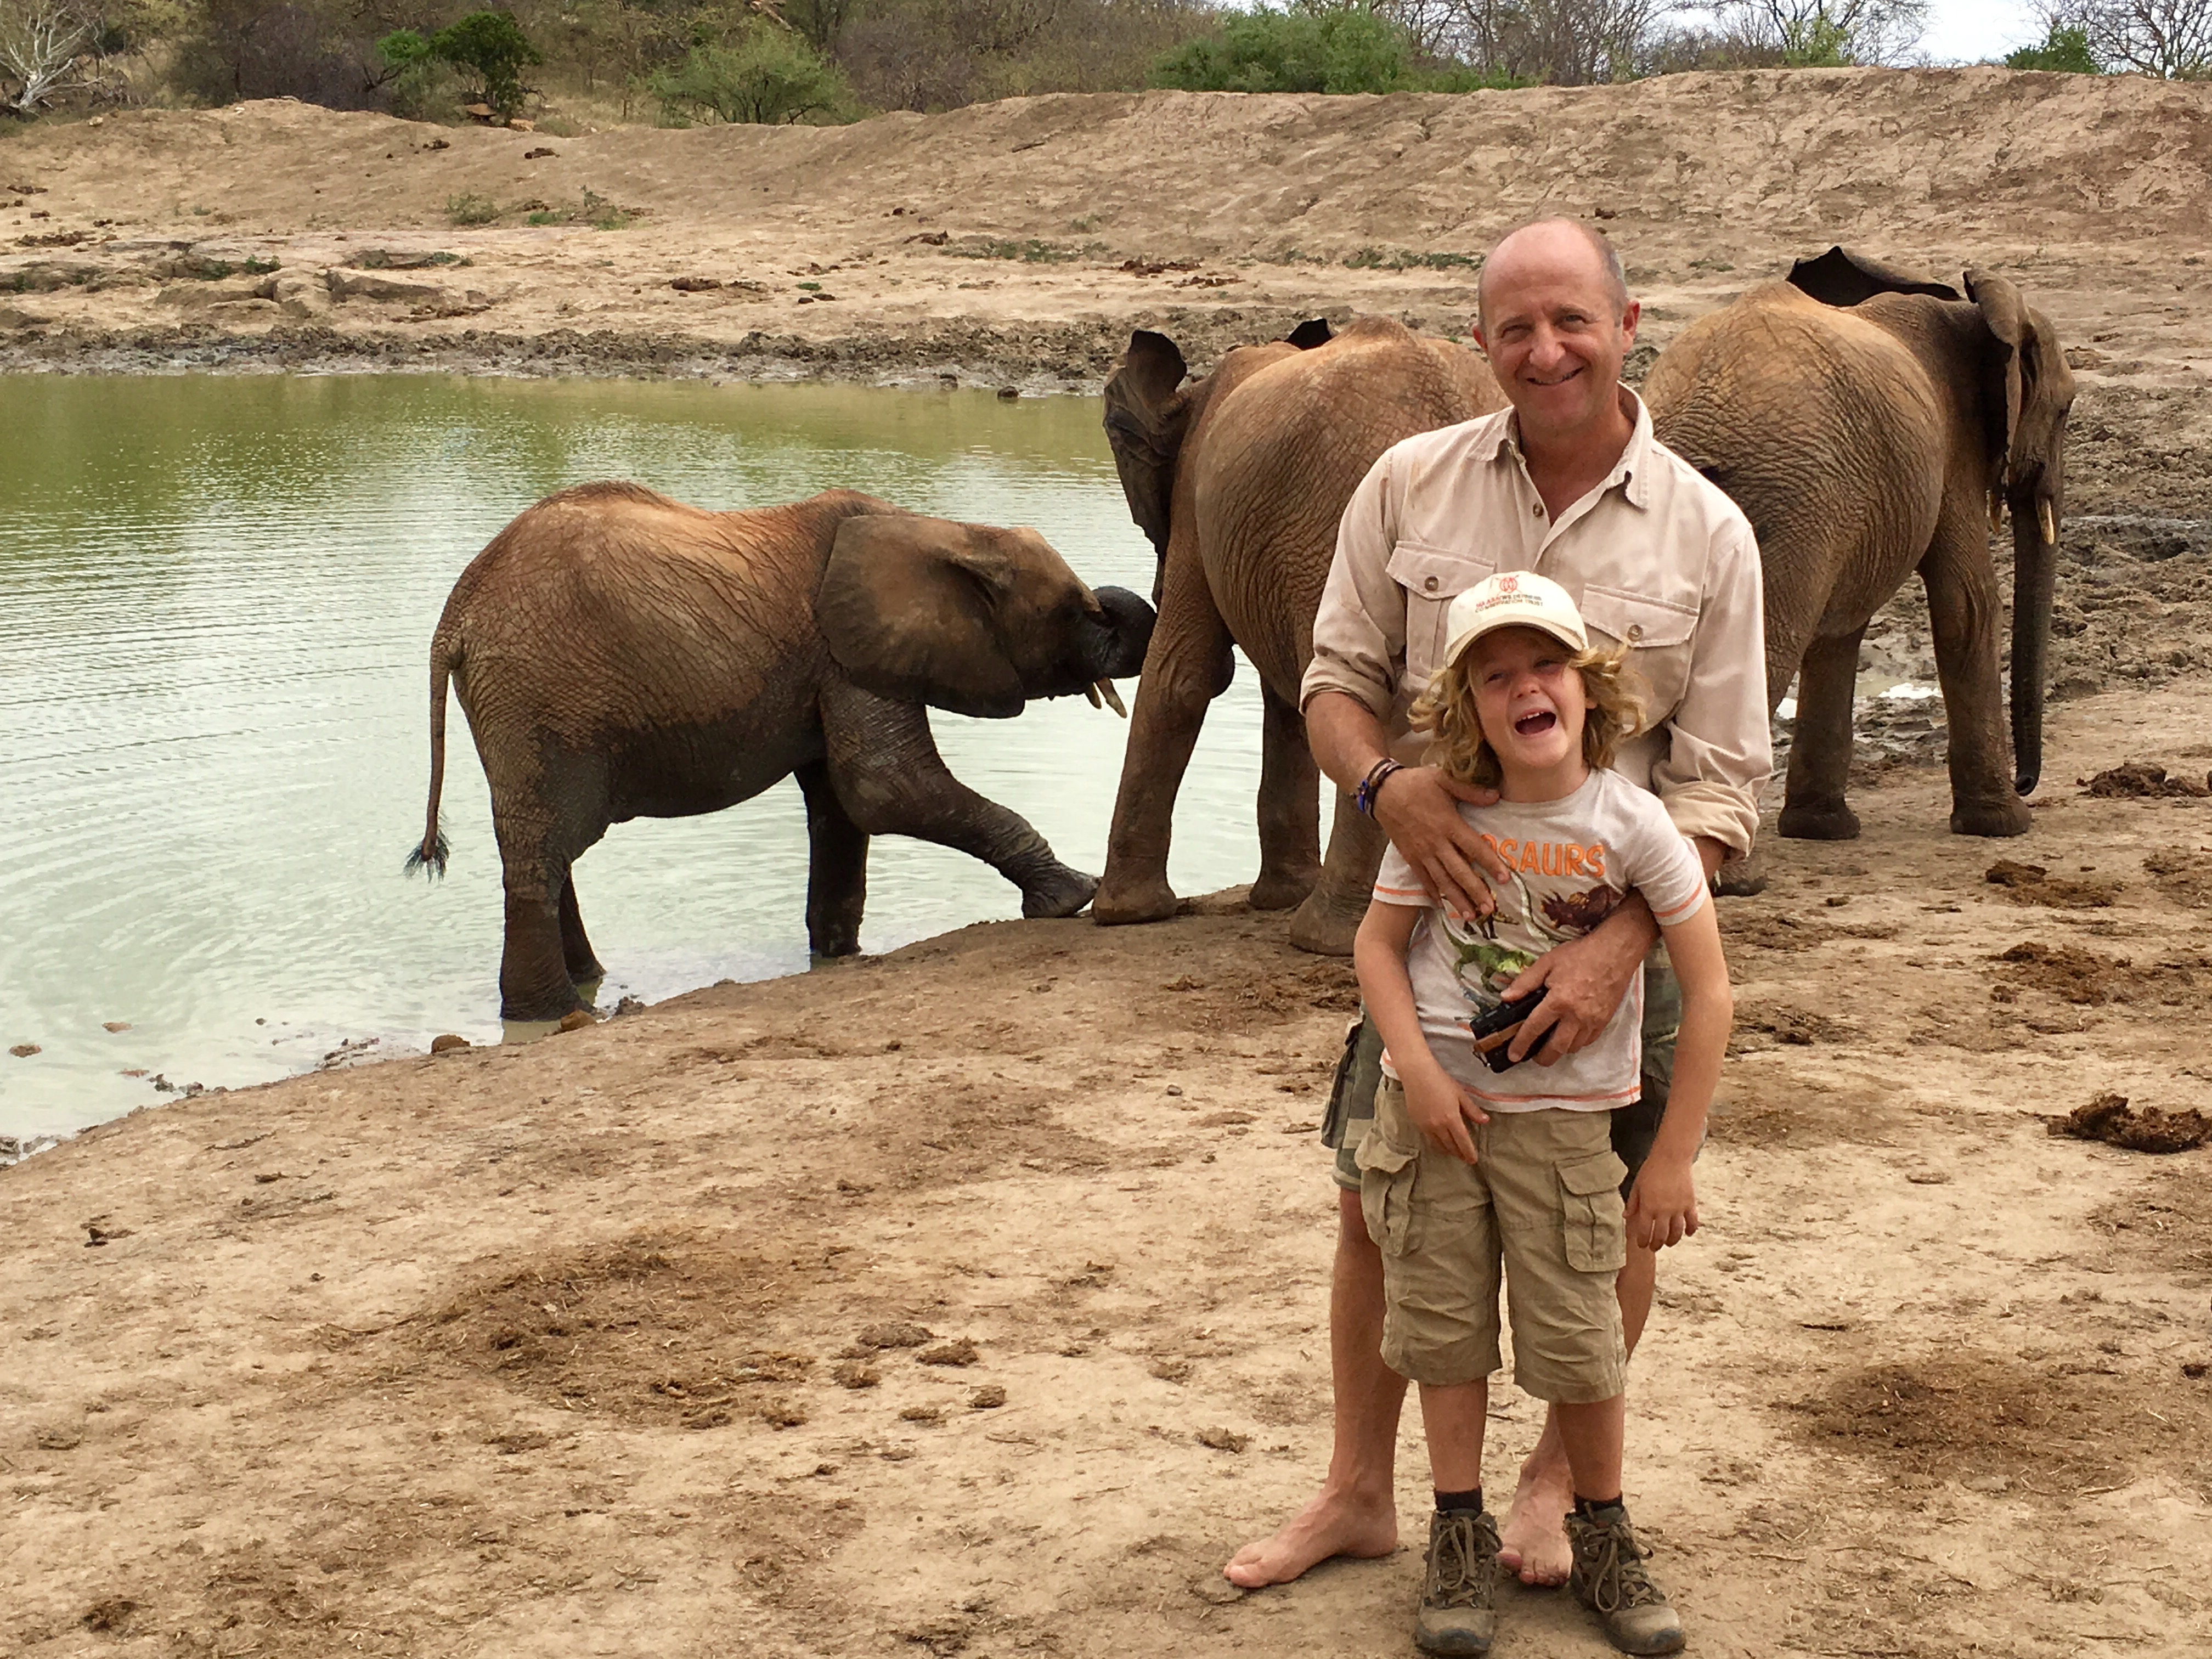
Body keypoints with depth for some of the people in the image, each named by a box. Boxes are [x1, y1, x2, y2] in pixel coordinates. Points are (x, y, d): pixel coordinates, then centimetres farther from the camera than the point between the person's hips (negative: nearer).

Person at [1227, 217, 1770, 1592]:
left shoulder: (1707, 535, -8)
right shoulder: (1411, 485, -4)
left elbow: (1723, 786, -9)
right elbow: (1337, 678, 2)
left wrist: (1612, 950, -22)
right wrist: (1385, 784, -21)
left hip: (1611, 928, -1)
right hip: (1434, 910, 1)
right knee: (1379, 1205, 8)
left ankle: (1559, 1479, 34)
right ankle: (1362, 1493, 27)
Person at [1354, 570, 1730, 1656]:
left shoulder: (1630, 824, -11)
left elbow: (1707, 991, -8)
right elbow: (1378, 943, 2)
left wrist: (1671, 1159, -8)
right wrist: (1419, 1070, -13)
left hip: (1564, 1116, -1)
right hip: (1437, 1101, 2)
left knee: (1577, 1340, 2)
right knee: (1443, 1323, 8)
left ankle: (1603, 1542, 23)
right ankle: (1460, 1543, 23)